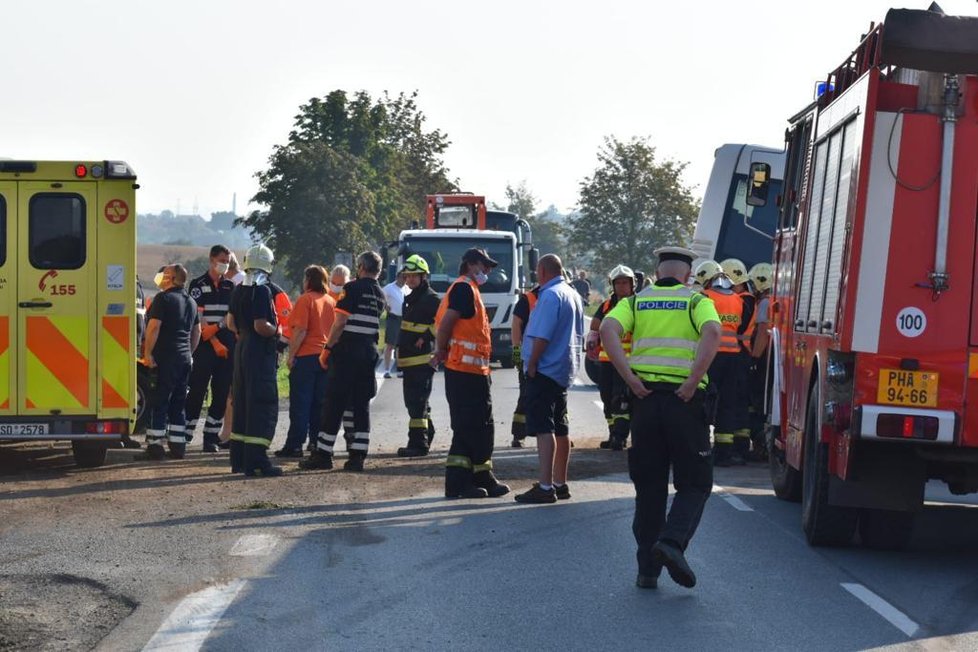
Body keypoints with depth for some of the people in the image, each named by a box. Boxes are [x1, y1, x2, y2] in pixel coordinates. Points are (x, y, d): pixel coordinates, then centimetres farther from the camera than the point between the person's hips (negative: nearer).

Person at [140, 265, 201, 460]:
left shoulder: (163, 298, -10)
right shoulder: (191, 302, 16)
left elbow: (154, 327, -17)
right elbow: (197, 331, 22)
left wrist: (148, 353, -14)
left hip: (165, 357, -8)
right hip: (184, 359, 8)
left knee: (159, 403, -5)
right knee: (178, 404, 13)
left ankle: (155, 446, -6)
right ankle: (178, 446, 13)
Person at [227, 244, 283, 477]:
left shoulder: (238, 290, 11)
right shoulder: (262, 291, -16)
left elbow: (232, 322, 18)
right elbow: (261, 326, -22)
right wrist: (278, 331, -5)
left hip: (241, 350, 9)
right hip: (261, 353, -9)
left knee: (241, 403, 13)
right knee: (263, 406, -7)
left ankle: (238, 459, 18)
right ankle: (256, 461, -10)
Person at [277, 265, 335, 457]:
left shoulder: (305, 300, -9)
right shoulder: (331, 301, 9)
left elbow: (300, 331, -15)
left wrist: (291, 355, -10)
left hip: (306, 357, -6)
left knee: (300, 404, -3)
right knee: (320, 403, 10)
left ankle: (294, 445, -4)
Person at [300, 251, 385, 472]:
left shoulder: (353, 288, -10)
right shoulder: (380, 294, 11)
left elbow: (340, 322, -13)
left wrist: (327, 349, -9)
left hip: (347, 349, -6)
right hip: (370, 351, 6)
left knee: (334, 404, -2)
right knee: (362, 405, 7)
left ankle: (323, 454, 1)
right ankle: (358, 456, 5)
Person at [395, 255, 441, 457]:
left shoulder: (430, 298, -10)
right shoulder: (412, 298, 20)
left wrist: (427, 336, -18)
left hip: (422, 359, -10)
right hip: (409, 360, 10)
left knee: (417, 401, -12)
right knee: (413, 401, 15)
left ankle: (418, 443, -12)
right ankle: (426, 435, 27)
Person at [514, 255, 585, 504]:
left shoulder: (550, 296, -15)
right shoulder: (573, 295, 15)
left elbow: (541, 336, -21)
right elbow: (578, 335, 20)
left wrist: (532, 364, -13)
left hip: (546, 371, -10)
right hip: (565, 371, 10)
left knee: (543, 428, -13)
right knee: (560, 428, 15)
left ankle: (545, 487, -18)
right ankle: (560, 484, 22)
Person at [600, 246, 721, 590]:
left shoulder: (635, 301, 12)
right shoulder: (697, 301, 6)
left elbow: (608, 330, -7)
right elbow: (712, 332, -16)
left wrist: (630, 377, -9)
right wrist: (693, 381, -16)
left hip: (646, 396, 3)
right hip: (685, 400, -3)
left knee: (649, 487, 11)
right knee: (695, 484, 7)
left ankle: (647, 568, 11)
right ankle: (672, 541, -17)